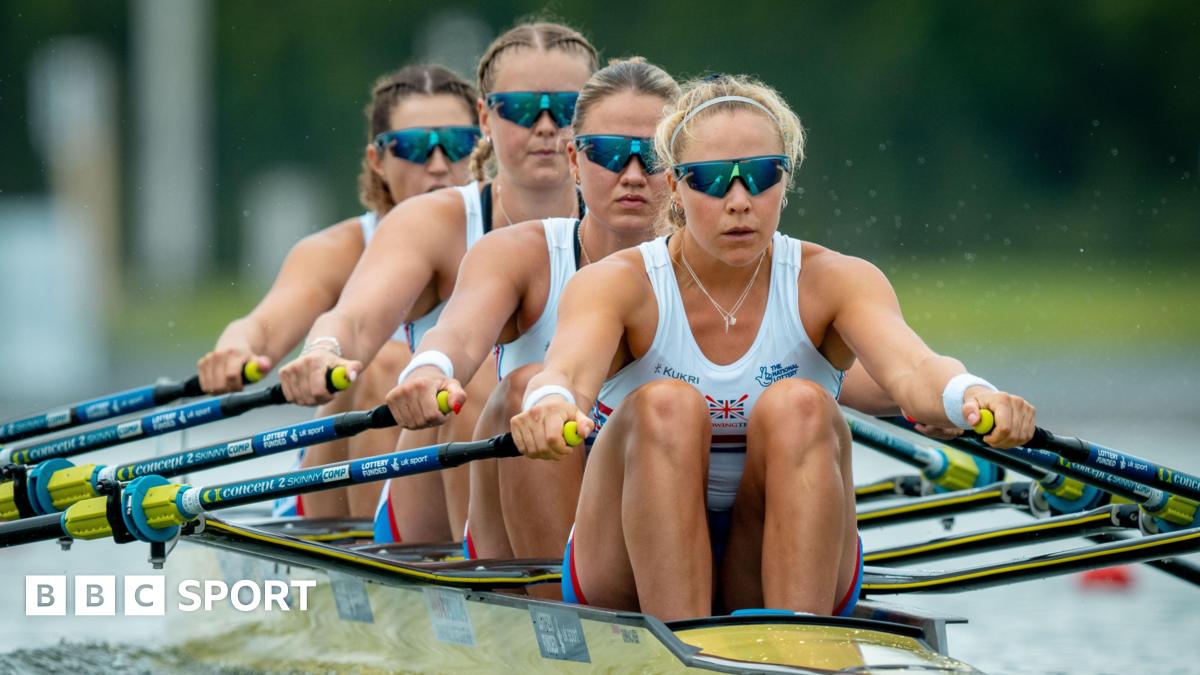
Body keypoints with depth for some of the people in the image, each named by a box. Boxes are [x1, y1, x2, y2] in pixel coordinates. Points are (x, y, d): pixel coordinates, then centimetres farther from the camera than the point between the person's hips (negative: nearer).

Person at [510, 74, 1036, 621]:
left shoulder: (834, 282, -4)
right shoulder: (617, 285, -8)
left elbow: (910, 369, -25)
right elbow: (570, 370, -31)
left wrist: (970, 396, -50)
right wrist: (550, 405, -57)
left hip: (790, 573, 1)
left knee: (800, 407, -26)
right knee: (664, 406, -28)